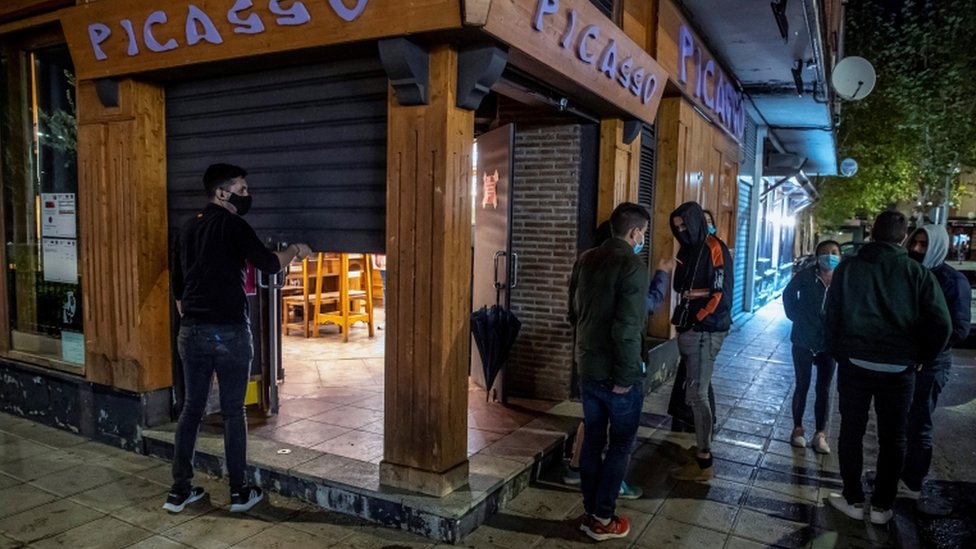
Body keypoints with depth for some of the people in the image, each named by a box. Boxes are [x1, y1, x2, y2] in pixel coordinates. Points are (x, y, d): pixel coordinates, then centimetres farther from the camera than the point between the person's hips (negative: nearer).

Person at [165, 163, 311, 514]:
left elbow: (177, 285, 18)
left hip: (191, 332, 7)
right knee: (233, 411, 4)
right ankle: (239, 492, 13)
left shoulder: (188, 228, 13)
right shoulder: (231, 224, -9)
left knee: (191, 407, 14)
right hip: (229, 331, -6)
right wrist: (295, 250, 4)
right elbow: (268, 264, -14)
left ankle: (179, 490, 19)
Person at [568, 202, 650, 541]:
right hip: (617, 373, -7)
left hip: (587, 368, 7)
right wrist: (625, 376, -16)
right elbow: (627, 328, -23)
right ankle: (602, 519, 15)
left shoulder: (585, 261, 5)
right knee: (620, 445, 8)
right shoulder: (633, 266, -17)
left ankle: (590, 512, 26)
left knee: (592, 440, 16)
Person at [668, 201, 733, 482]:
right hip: (689, 330, 8)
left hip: (704, 332, -8)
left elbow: (720, 294, -17)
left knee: (697, 394, -5)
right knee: (694, 392, 13)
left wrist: (697, 321, -14)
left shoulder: (714, 249, -12)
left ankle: (703, 462, 4)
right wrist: (681, 320, 2)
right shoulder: (689, 250, 14)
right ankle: (700, 447, 26)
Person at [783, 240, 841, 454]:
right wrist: (795, 316, 0)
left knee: (824, 389, 8)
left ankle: (820, 433, 19)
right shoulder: (806, 275, -9)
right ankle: (798, 428, 24)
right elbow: (788, 294, 7)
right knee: (802, 385, 10)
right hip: (804, 340, -1)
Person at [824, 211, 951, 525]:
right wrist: (921, 357, 9)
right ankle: (882, 507, 19)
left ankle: (853, 500, 18)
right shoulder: (917, 273, -3)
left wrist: (836, 353, 12)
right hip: (899, 369, 0)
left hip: (855, 364, 0)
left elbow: (831, 318, 1)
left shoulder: (848, 268, -2)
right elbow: (941, 325, -5)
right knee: (892, 438, 12)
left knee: (851, 432, 12)